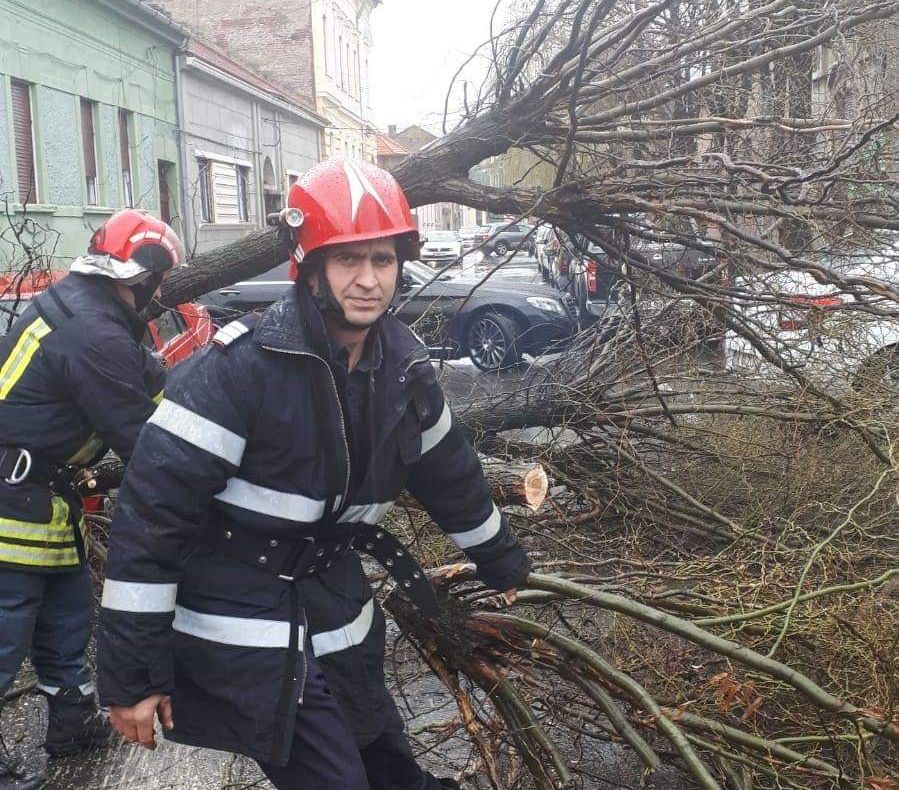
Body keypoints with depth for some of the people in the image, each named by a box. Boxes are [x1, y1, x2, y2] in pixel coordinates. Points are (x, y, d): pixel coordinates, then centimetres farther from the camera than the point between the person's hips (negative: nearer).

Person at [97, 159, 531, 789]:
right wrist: (131, 674, -18)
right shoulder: (244, 364, -23)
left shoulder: (404, 367, -2)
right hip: (243, 628, -6)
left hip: (336, 604, 6)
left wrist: (505, 564, 25)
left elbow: (450, 473, 14)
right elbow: (152, 509, -21)